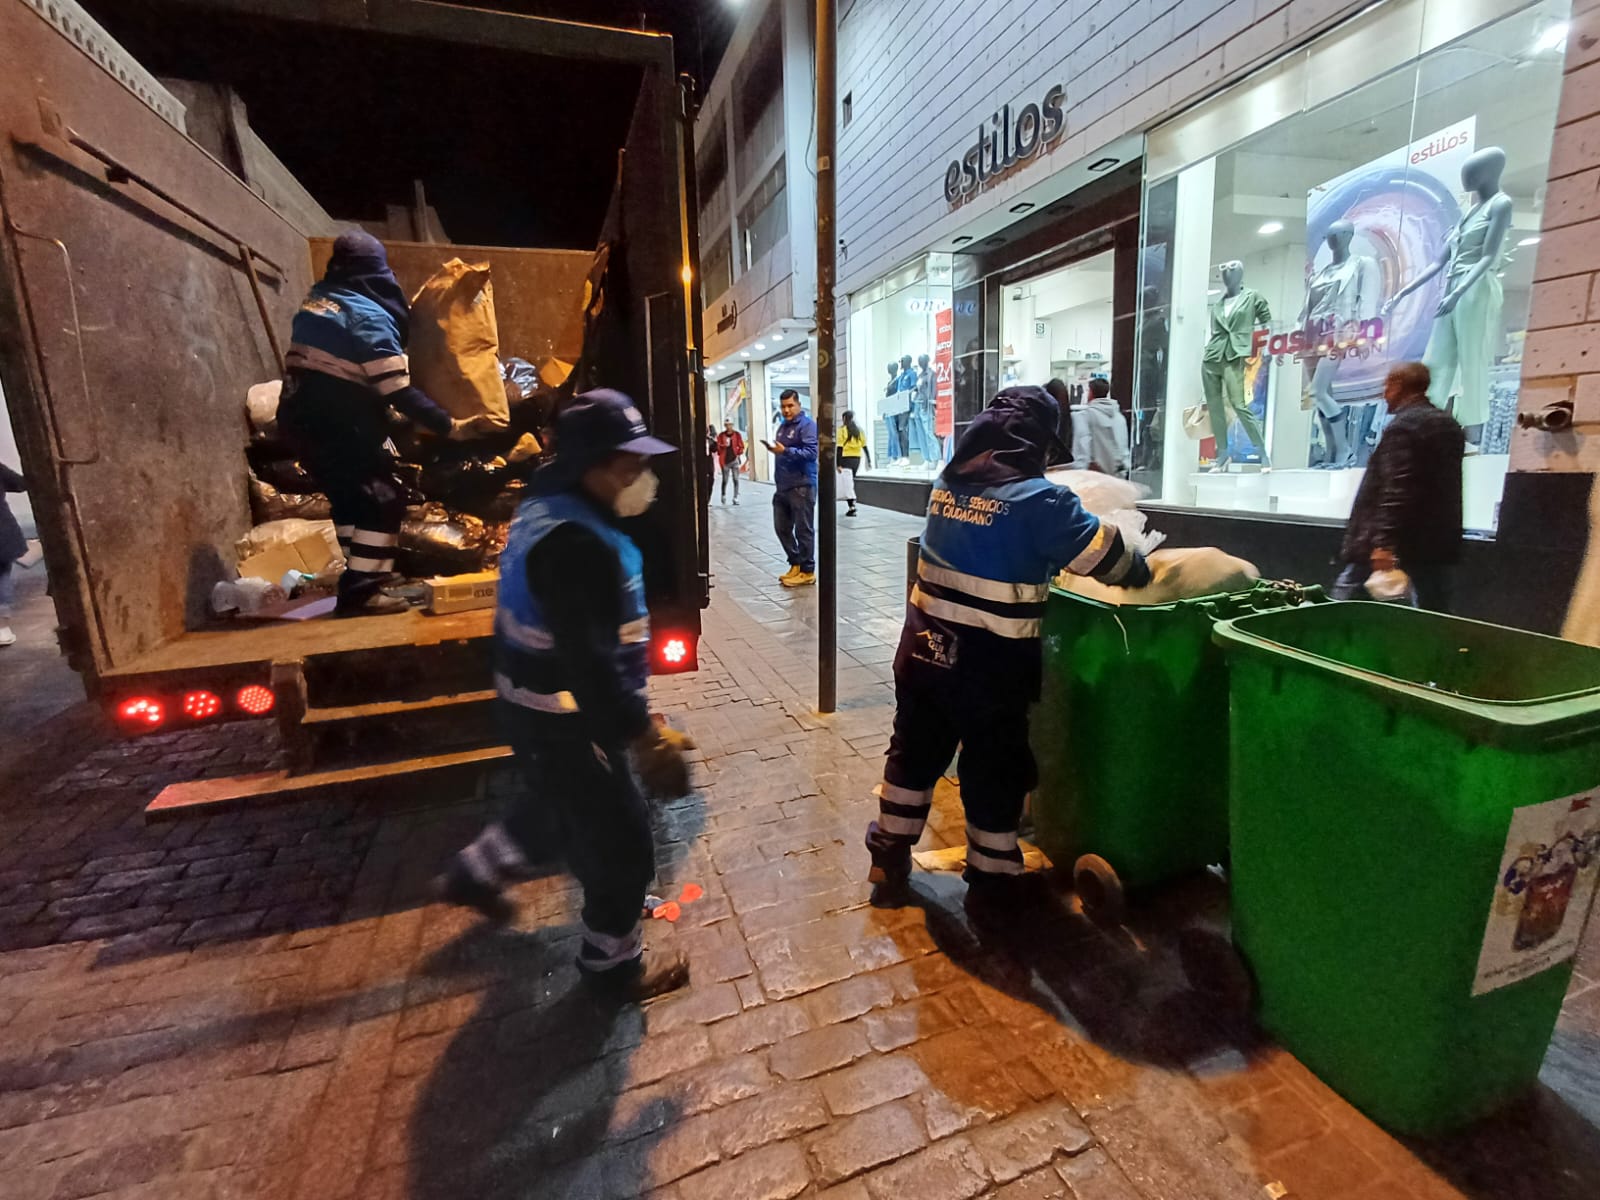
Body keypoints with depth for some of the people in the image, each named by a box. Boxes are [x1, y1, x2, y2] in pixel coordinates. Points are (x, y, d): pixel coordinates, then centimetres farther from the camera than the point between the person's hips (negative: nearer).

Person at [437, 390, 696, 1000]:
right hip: (565, 716, -10)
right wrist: (644, 737, -31)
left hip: (542, 702, 10)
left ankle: (473, 874, 55)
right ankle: (614, 965, 31)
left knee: (561, 799, 34)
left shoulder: (549, 507, 3)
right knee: (623, 843, 7)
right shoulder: (576, 544, -31)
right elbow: (590, 661, -34)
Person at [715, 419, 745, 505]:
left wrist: (739, 454, -6)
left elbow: (741, 446, 7)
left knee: (736, 480, -4)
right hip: (725, 460, 0)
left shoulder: (737, 434, 4)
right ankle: (723, 495, 30)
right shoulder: (721, 435, 3)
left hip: (734, 459, 0)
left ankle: (736, 498, 0)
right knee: (725, 480, 6)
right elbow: (718, 447, 1)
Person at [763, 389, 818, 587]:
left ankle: (807, 571, 7)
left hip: (802, 487, -9)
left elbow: (812, 453, -20)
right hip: (783, 487, 9)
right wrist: (773, 448, 11)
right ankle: (796, 564, 25)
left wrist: (786, 450, -25)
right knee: (782, 528, 11)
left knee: (803, 530, -2)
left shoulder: (807, 425, -8)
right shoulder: (782, 427, 19)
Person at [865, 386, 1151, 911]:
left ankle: (889, 865, 33)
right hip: (991, 665, -5)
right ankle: (990, 882, 30)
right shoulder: (1040, 498, -15)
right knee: (994, 771, 13)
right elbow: (1108, 556, -7)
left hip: (923, 648, 6)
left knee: (913, 754, 19)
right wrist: (1141, 572, 14)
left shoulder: (947, 479, 4)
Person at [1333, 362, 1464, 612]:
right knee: (1435, 614, 10)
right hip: (1437, 540, 9)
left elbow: (1395, 490, -22)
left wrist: (1383, 543, -25)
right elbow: (1445, 486, 23)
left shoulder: (1403, 426, -13)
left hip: (1403, 541, -9)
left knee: (1344, 599, -1)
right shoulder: (1449, 424, 16)